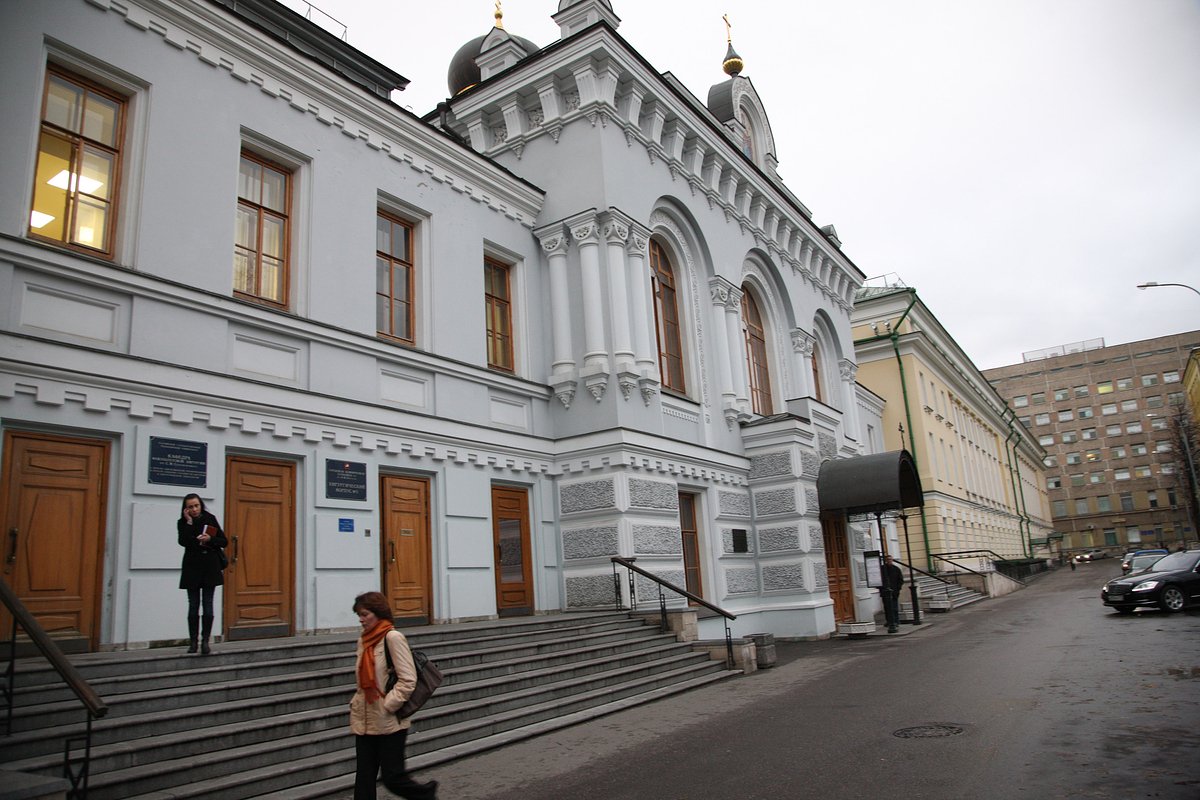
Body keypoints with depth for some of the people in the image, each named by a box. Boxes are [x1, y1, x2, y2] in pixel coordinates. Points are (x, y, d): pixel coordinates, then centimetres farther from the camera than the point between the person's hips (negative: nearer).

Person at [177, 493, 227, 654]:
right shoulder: (183, 523, 2)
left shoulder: (210, 519, 4)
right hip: (192, 568, 0)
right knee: (193, 606, 5)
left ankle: (205, 641, 3)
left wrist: (210, 539, -14)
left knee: (208, 605, -2)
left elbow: (224, 541, 4)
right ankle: (193, 642, 14)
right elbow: (183, 542, -16)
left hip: (210, 567, 0)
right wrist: (189, 522, -13)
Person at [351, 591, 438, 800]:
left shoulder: (393, 637, -14)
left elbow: (407, 680, -17)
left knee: (393, 778, 2)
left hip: (389, 722, -7)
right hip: (365, 721, 7)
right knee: (364, 778, 8)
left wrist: (387, 705, -17)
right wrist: (356, 703, 8)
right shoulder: (363, 640, 9)